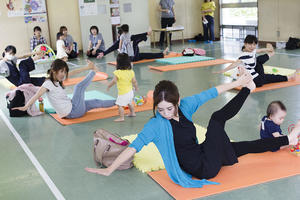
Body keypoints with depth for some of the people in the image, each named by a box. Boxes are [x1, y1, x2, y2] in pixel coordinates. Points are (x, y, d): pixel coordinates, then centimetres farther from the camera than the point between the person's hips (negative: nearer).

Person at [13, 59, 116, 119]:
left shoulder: (58, 79, 4)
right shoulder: (48, 84, -22)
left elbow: (73, 72, 10)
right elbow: (37, 96, -32)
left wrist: (88, 67, 13)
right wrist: (25, 107, -46)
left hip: (73, 110, 8)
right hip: (72, 112, -8)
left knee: (95, 102, 14)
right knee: (79, 87, 0)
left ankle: (116, 102, 36)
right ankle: (93, 71, 26)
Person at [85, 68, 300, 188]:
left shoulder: (185, 105, -6)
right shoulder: (156, 125, -20)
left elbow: (210, 93, 1)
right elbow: (135, 146, -24)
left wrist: (236, 82, 8)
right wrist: (109, 169, -29)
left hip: (206, 157, 5)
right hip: (204, 168, -5)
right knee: (217, 118, -6)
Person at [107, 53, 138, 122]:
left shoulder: (118, 72, -21)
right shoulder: (131, 71, -5)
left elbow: (114, 81, -25)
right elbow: (134, 81, -3)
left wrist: (108, 86, -8)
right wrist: (136, 87, 14)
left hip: (123, 93, -7)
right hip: (130, 91, 7)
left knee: (120, 105, 2)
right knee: (129, 103, 28)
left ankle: (121, 117, 1)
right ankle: (132, 113, 44)